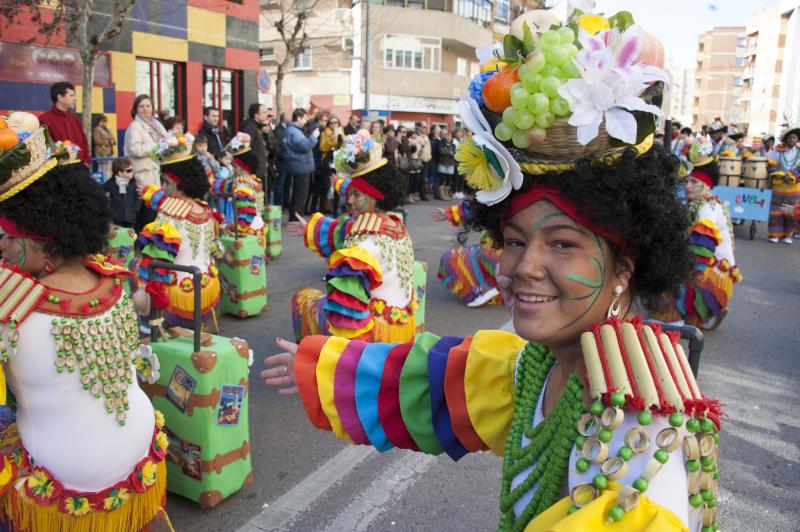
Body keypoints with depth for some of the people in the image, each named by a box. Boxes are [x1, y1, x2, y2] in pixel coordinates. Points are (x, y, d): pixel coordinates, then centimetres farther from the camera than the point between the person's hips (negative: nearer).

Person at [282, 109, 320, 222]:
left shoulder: (292, 129, 16)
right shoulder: (294, 131, -19)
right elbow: (305, 146, -28)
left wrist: (311, 136, 12)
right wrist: (314, 136, -15)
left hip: (298, 166, 11)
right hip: (301, 167, -11)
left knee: (297, 194, 17)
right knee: (301, 194, -7)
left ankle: (293, 219, 23)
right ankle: (295, 220, -5)